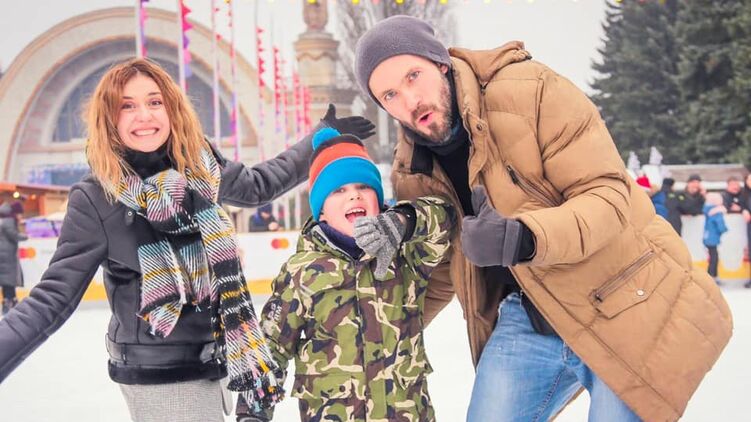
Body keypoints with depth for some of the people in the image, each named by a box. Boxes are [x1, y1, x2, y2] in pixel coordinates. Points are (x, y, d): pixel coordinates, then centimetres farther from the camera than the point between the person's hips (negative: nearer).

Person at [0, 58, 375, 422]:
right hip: (158, 374, -5)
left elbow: (257, 186, 18)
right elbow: (54, 298, -14)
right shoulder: (95, 198, -15)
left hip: (206, 360, 6)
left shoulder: (199, 167, -2)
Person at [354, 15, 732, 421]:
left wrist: (524, 238, -37)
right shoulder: (411, 173, 1)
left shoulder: (530, 91, -17)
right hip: (528, 322, 5)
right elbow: (441, 275, 15)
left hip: (627, 309, -5)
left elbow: (608, 195, -21)